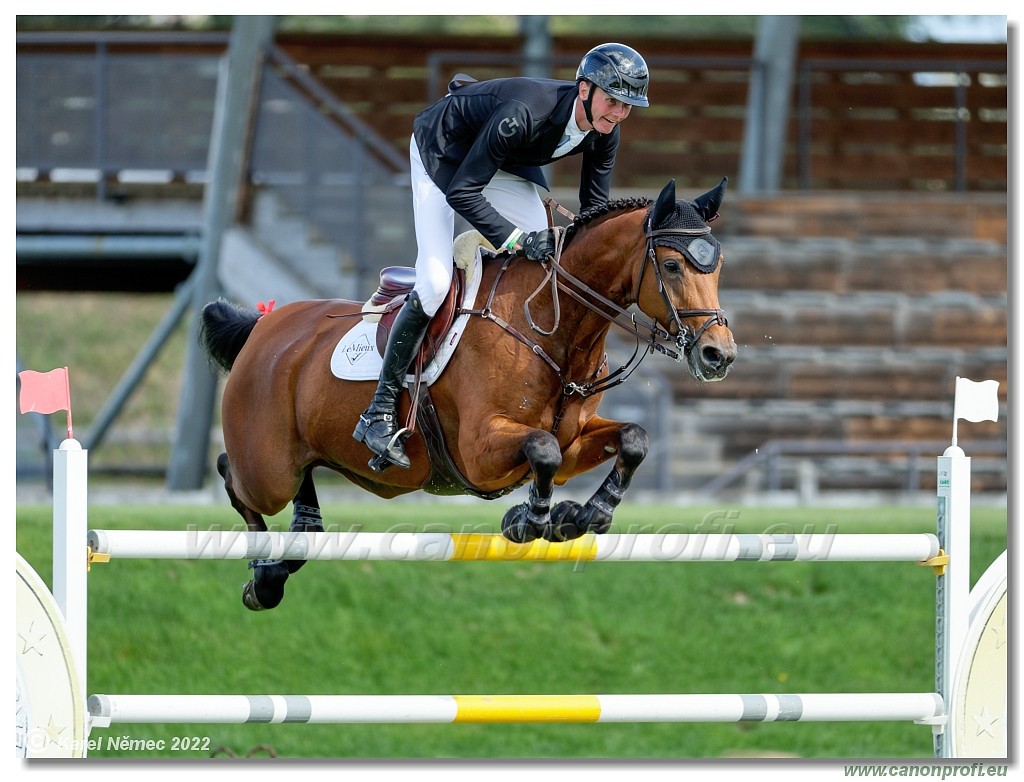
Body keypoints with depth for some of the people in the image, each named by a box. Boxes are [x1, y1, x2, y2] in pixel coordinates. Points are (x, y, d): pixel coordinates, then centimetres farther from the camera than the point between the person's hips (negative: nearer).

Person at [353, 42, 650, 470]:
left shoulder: (604, 134, -19)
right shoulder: (524, 113, -41)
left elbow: (593, 210, -4)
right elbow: (461, 192, -35)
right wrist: (517, 239, -40)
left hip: (509, 161, 7)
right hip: (444, 152, -7)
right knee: (435, 282, -19)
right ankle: (380, 411, -12)